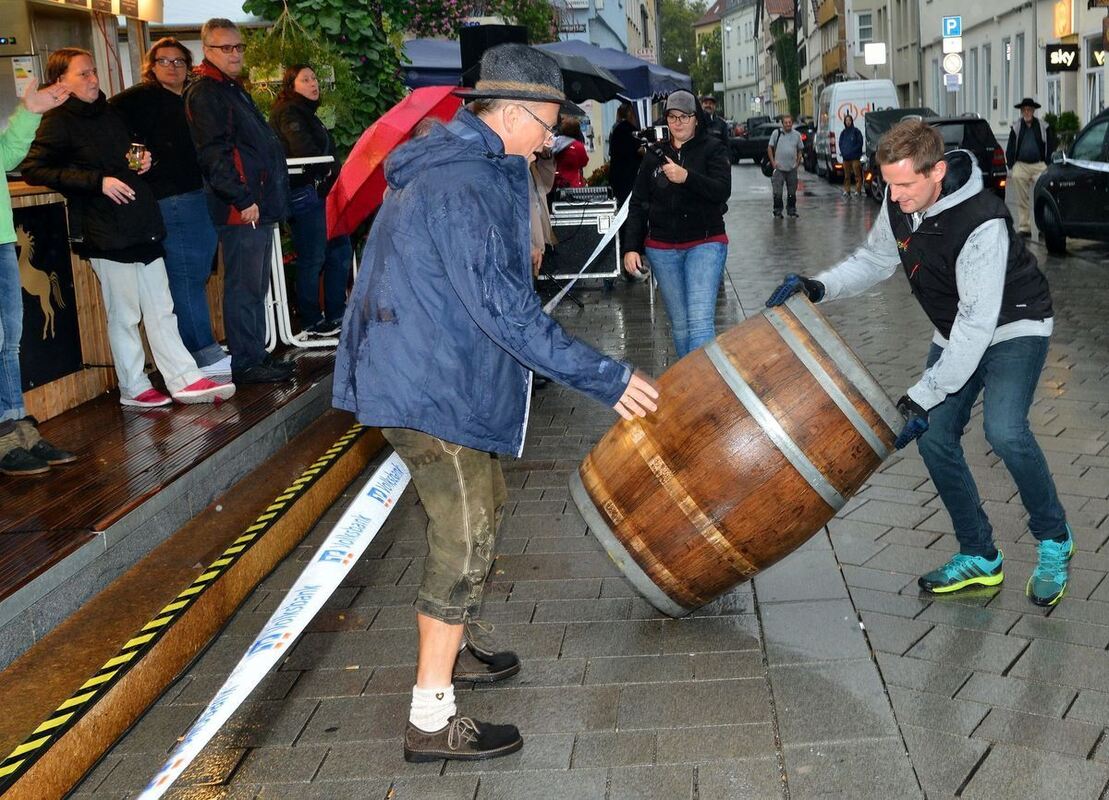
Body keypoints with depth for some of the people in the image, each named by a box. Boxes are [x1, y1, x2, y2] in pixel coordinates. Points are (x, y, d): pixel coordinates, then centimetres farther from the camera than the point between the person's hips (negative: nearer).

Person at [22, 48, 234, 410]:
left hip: (143, 226, 7)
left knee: (161, 309, 7)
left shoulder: (109, 112, 17)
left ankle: (185, 380, 10)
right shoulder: (58, 122, -6)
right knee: (124, 315, 1)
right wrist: (98, 181, -20)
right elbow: (33, 169, -15)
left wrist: (144, 159, 7)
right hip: (106, 232, -7)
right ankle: (133, 388, 12)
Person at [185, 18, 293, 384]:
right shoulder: (205, 93, -10)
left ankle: (257, 355, 23)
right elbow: (214, 154, -19)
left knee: (255, 287, 15)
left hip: (258, 205, 10)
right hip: (241, 209, -10)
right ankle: (245, 364, -1)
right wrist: (243, 199, -22)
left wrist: (269, 198, 21)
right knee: (244, 288, -6)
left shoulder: (233, 89, 22)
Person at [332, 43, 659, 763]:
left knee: (483, 504, 22)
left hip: (424, 373, 11)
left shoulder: (446, 162, 13)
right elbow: (502, 307, -27)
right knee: (465, 540, -6)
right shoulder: (465, 185, -22)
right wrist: (604, 378, -24)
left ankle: (454, 649, 37)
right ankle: (432, 722, 2)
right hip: (432, 388, -11)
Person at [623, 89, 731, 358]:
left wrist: (687, 177, -30)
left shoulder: (712, 149, 0)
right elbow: (638, 205, 10)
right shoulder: (655, 155, 10)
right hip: (662, 248, 4)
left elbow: (722, 191, -15)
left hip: (705, 244, -4)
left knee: (701, 321, -17)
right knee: (679, 324, 10)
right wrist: (631, 247, 1)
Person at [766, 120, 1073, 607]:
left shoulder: (982, 223, -35)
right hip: (956, 333, 7)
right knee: (935, 437, -2)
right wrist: (819, 287, -15)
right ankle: (979, 559, 13)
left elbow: (978, 324, -35)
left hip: (1013, 327, -7)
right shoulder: (899, 201, -12)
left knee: (1004, 429, -27)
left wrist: (922, 397, -36)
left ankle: (1054, 543, -1)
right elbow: (875, 259, 3)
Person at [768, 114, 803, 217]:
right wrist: (773, 162, -4)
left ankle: (791, 210, 19)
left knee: (792, 192, 9)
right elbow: (770, 148, 3)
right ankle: (777, 211, 5)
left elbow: (800, 150, 16)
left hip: (792, 169, 3)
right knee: (777, 192, -5)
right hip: (779, 168, -3)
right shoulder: (776, 133, 0)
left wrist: (798, 162, 5)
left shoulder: (797, 135, 7)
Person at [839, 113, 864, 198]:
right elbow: (840, 143, 18)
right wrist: (843, 151, 1)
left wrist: (852, 151, -11)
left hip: (855, 157, -5)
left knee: (857, 175, -7)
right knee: (847, 175, 9)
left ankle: (858, 190, -5)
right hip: (845, 157, 5)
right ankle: (847, 190, 14)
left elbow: (860, 143, -3)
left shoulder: (856, 131, -1)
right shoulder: (843, 132, 13)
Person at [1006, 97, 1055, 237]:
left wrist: (1048, 166, 0)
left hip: (1039, 165, -1)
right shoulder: (1016, 127, 11)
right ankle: (1024, 228, 7)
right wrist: (1010, 167, 4)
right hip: (1021, 165, 1)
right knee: (1022, 200, 1)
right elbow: (1010, 149, 13)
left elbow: (1051, 148, 9)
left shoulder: (1044, 127, 6)